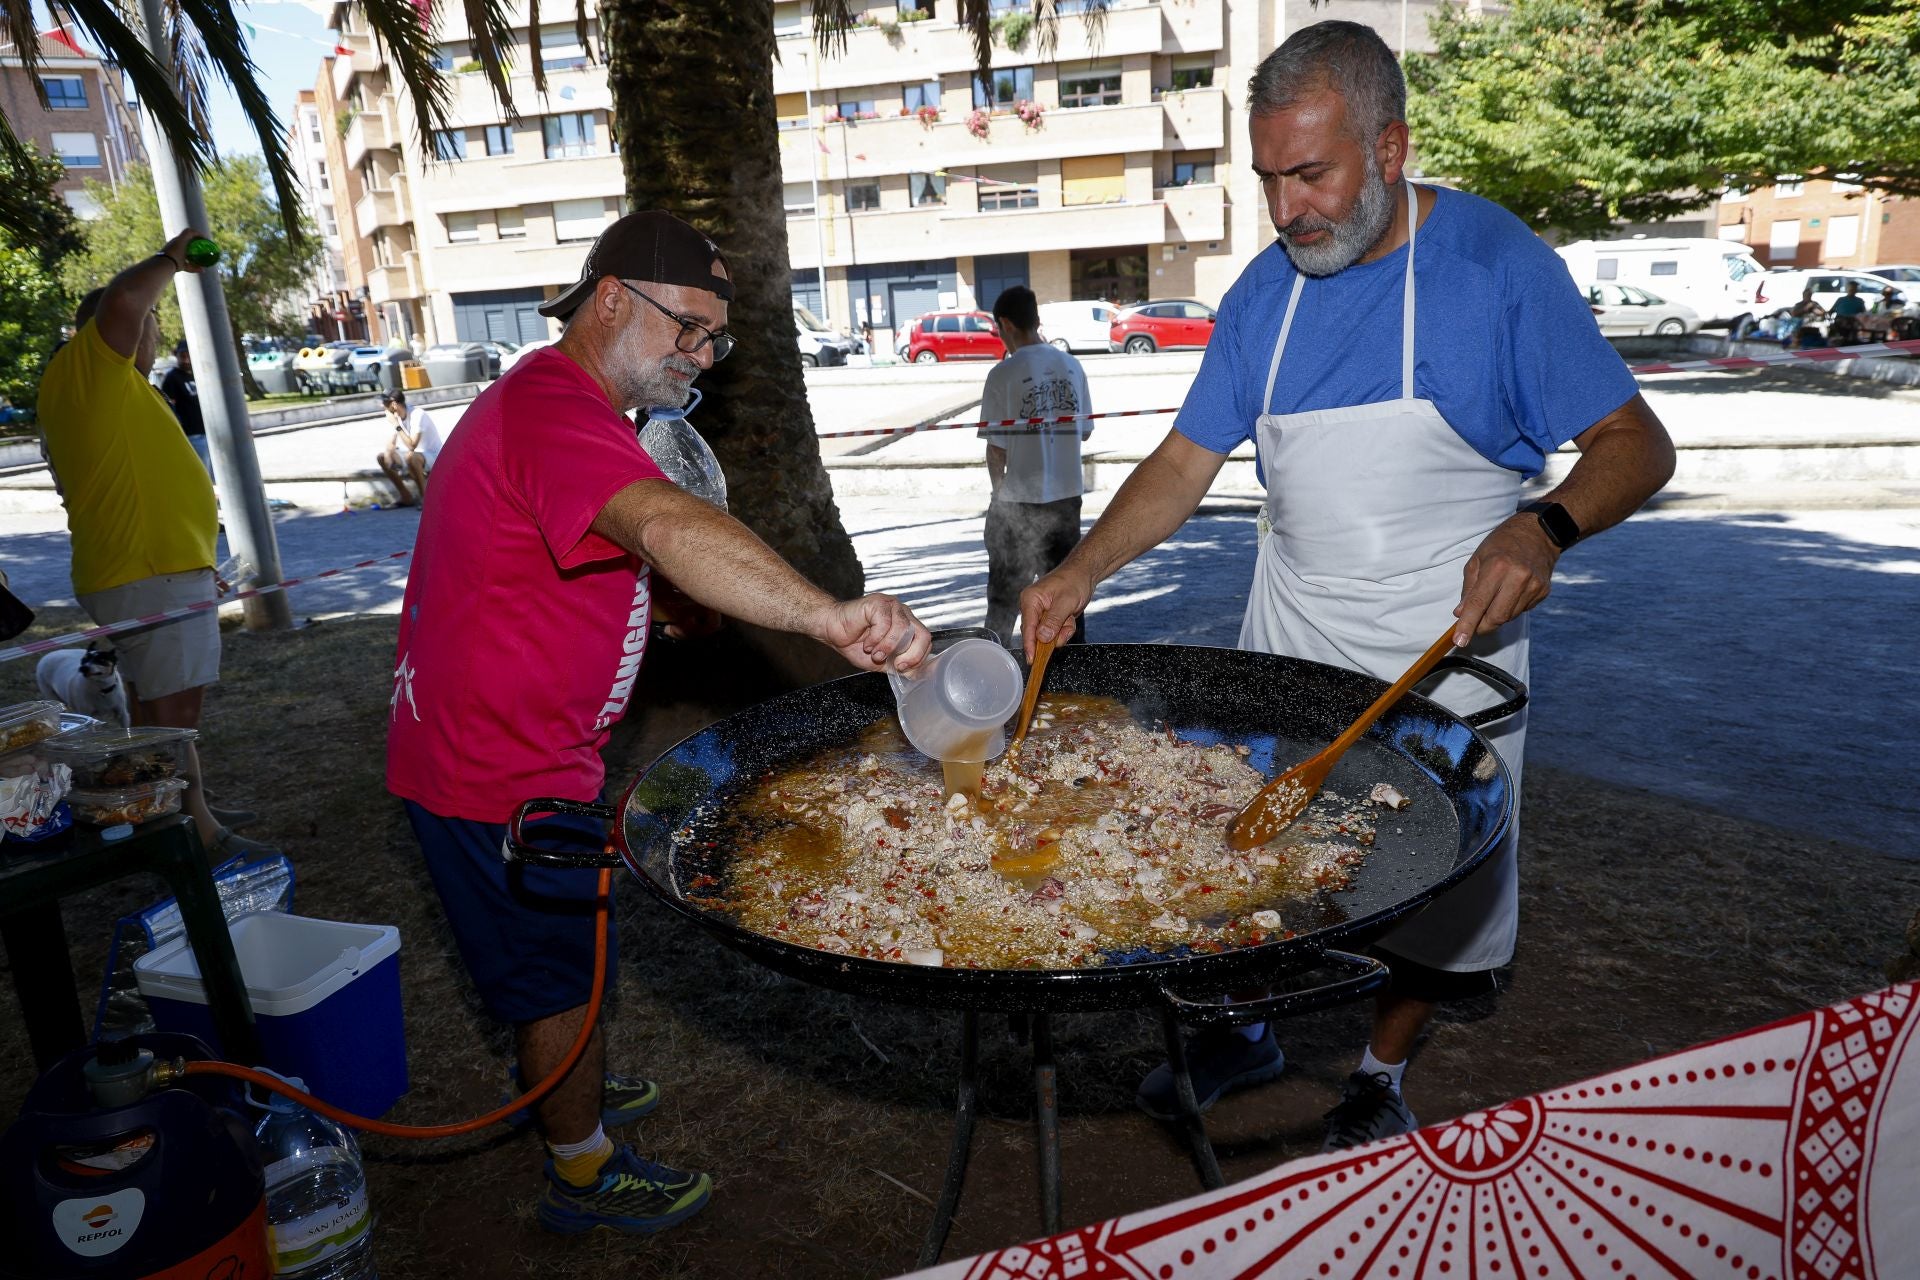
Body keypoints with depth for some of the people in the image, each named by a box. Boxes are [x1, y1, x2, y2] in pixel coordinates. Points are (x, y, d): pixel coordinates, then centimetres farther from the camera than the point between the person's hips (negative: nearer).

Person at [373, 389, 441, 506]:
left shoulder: (418, 415, -24)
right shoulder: (395, 417, -2)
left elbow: (412, 445, -31)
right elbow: (391, 444, 2)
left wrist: (397, 426, -26)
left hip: (433, 456, -8)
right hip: (413, 454, 8)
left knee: (410, 457, -37)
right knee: (381, 457, -2)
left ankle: (425, 497, -19)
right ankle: (406, 497, -1)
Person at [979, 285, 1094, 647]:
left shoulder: (1004, 374, -13)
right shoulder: (1071, 366, 3)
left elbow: (996, 448, -9)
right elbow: (1084, 431, 10)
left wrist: (999, 489, 6)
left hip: (1018, 500, -4)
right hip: (1066, 495, 4)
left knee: (1006, 590, 8)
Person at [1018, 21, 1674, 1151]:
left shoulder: (1499, 264, -13)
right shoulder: (1266, 292, -1)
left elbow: (1637, 445, -11)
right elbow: (1186, 462, 1)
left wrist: (1545, 526, -32)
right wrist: (1083, 571, -13)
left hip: (1444, 642, -3)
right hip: (1290, 635, 4)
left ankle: (1381, 1076, 33)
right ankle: (1246, 1032, 35)